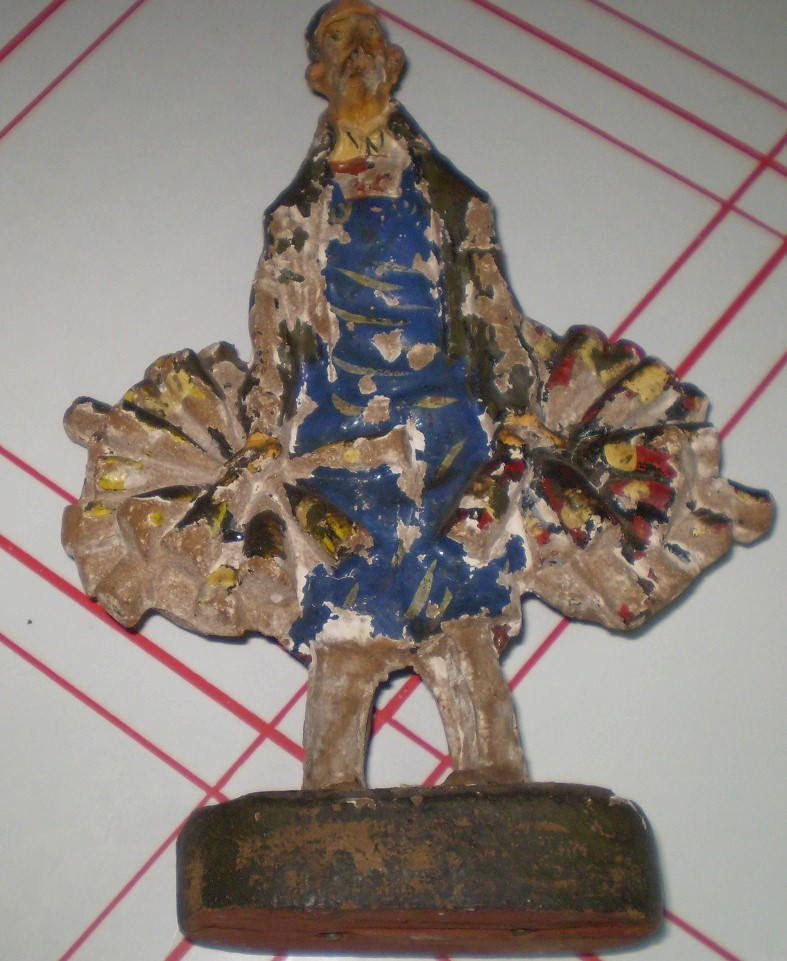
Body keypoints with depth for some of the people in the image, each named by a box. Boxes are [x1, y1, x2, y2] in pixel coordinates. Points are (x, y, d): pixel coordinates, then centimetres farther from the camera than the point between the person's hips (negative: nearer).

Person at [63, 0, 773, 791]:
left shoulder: (450, 198, 18)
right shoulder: (301, 213, 17)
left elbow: (493, 310, 13)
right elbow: (274, 326, 9)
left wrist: (519, 409, 2)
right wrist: (266, 427, -3)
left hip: (451, 429, 1)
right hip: (334, 439, -1)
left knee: (466, 622, -10)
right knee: (346, 631, -11)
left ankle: (494, 781, -9)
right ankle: (332, 794, -9)